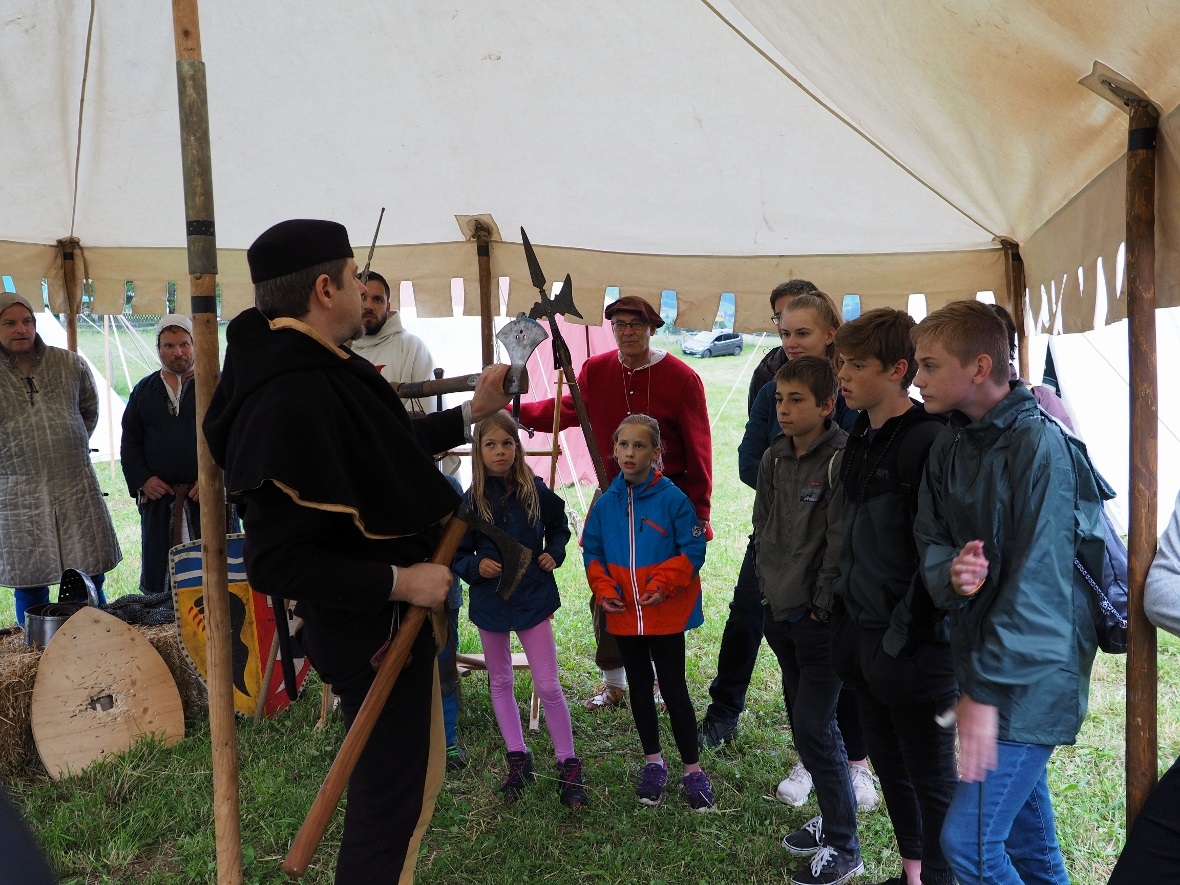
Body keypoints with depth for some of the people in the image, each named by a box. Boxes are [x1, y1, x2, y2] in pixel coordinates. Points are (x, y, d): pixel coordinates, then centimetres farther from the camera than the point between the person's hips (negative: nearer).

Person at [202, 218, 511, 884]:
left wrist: (473, 412, 22)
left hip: (398, 617, 10)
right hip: (372, 629, -10)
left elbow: (391, 447, 19)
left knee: (417, 780, 27)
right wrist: (399, 582, -23)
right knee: (390, 802, 8)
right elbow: (276, 562, -30)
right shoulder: (294, 399, -29)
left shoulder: (324, 371, 2)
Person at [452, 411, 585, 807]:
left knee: (548, 685, -2)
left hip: (533, 597, -2)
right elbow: (456, 555, -2)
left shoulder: (535, 490, -7)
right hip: (490, 601, 2)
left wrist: (554, 553, -5)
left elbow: (559, 525, 12)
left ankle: (568, 766, 10)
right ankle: (518, 760, 30)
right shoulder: (470, 501, -8)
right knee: (500, 682, 14)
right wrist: (475, 567, -22)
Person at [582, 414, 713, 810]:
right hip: (623, 614, 5)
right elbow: (592, 551, 8)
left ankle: (693, 770, 16)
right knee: (639, 687, 16)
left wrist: (663, 584, -20)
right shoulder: (605, 502, 0)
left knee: (674, 689, 1)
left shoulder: (672, 498, -13)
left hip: (666, 613, -4)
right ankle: (654, 763, 32)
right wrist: (603, 588, -6)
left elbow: (693, 550, -11)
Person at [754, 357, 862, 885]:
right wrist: (770, 589, 9)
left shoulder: (841, 460, -15)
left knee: (814, 727, -6)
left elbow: (841, 543, -18)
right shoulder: (774, 458, 7)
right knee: (805, 724, 16)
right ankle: (833, 823, 33)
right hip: (782, 613, 8)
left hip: (821, 618, -7)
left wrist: (821, 606, -15)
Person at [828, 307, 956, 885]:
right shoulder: (859, 442, 10)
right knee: (888, 764, 20)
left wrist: (903, 638, -20)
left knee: (930, 776, 8)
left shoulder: (928, 443, -17)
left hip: (914, 644, -9)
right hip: (863, 637, 9)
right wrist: (846, 621, 13)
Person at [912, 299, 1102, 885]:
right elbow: (930, 536, 8)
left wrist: (985, 690, -23)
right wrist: (949, 572, -17)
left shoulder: (1040, 446, -18)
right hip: (984, 658, 7)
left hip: (1032, 676, -7)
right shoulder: (950, 447, 5)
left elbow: (1038, 579, -23)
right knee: (1024, 826, 20)